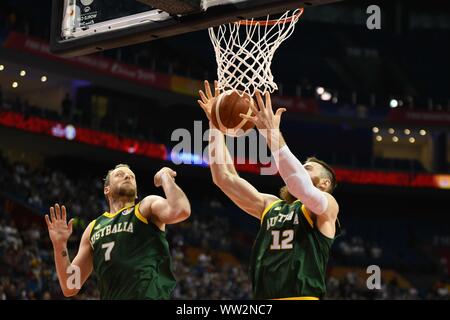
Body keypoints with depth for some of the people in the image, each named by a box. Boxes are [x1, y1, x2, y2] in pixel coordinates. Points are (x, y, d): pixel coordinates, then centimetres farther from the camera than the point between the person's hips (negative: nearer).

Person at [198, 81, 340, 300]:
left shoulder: (327, 205, 3)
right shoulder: (271, 205, 19)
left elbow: (302, 188, -20)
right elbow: (224, 177, 14)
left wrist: (272, 135, -23)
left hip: (303, 296, -6)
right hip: (264, 297, 6)